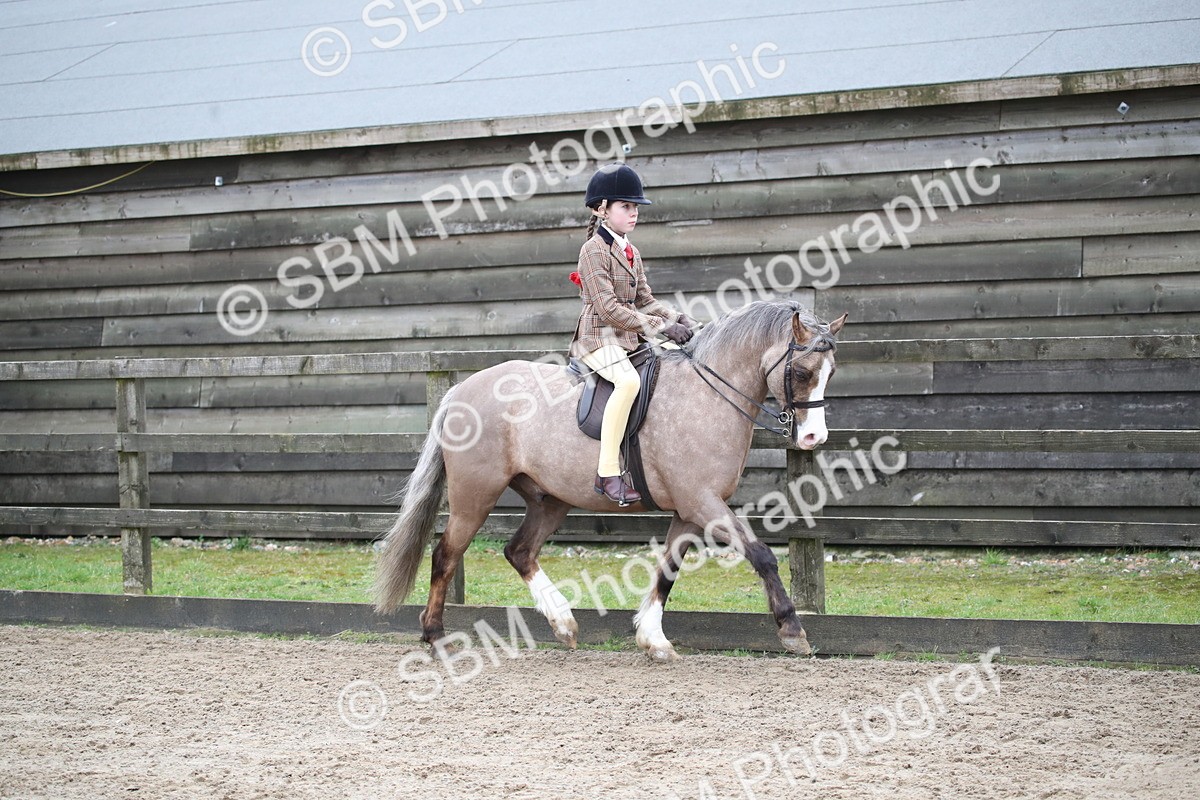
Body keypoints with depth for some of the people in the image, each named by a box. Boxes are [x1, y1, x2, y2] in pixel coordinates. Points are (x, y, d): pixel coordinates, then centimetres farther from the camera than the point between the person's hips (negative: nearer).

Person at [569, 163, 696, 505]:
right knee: (628, 380, -35)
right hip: (599, 337, -9)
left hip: (630, 337, 9)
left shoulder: (631, 252, 16)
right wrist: (661, 327, -21)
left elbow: (645, 301, 17)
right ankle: (608, 472, -35)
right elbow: (609, 308, -19)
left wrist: (679, 319, -2)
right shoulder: (594, 250, -11)